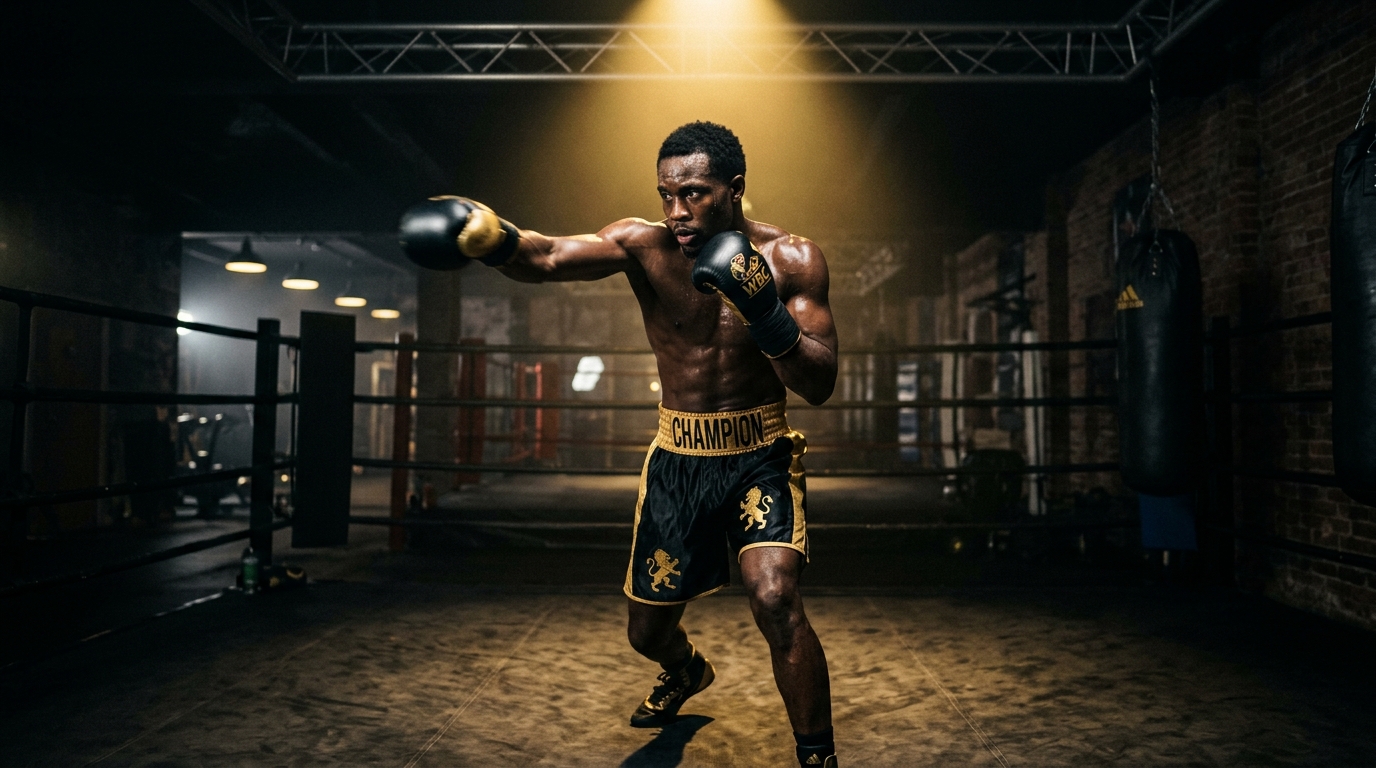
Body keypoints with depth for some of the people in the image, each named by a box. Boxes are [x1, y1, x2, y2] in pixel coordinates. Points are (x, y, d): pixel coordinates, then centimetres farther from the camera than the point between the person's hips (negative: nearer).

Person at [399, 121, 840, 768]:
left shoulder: (791, 259, -12)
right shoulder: (644, 245, -12)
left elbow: (820, 387, -15)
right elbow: (548, 259, -30)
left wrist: (766, 312, -31)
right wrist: (489, 236, -51)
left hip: (760, 456, -2)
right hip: (676, 459, 2)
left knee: (775, 600, -26)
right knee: (647, 632, 14)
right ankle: (687, 672, 53)